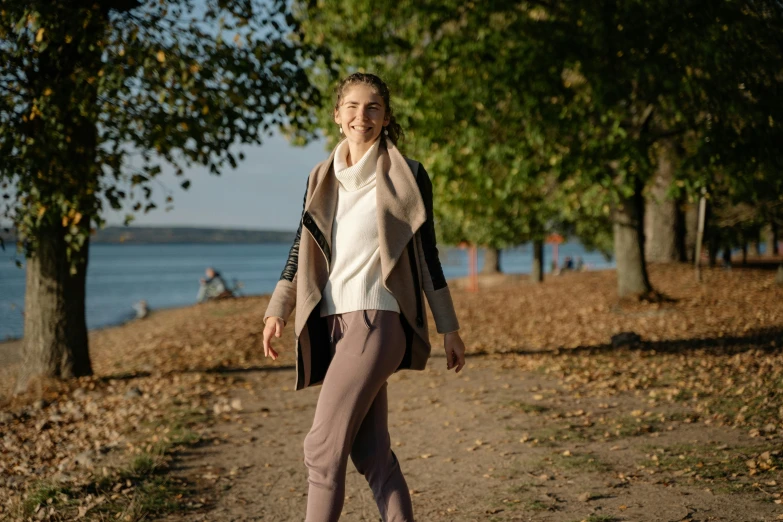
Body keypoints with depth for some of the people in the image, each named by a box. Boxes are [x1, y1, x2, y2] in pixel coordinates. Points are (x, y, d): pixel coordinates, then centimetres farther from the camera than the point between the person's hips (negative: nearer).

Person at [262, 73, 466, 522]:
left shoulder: (406, 176, 0)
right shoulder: (322, 178, 14)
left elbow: (427, 254, 2)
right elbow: (302, 247, 15)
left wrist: (449, 328, 3)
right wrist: (278, 311, 3)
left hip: (375, 320, -6)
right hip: (332, 324, 6)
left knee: (323, 448, -10)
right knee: (371, 452, 8)